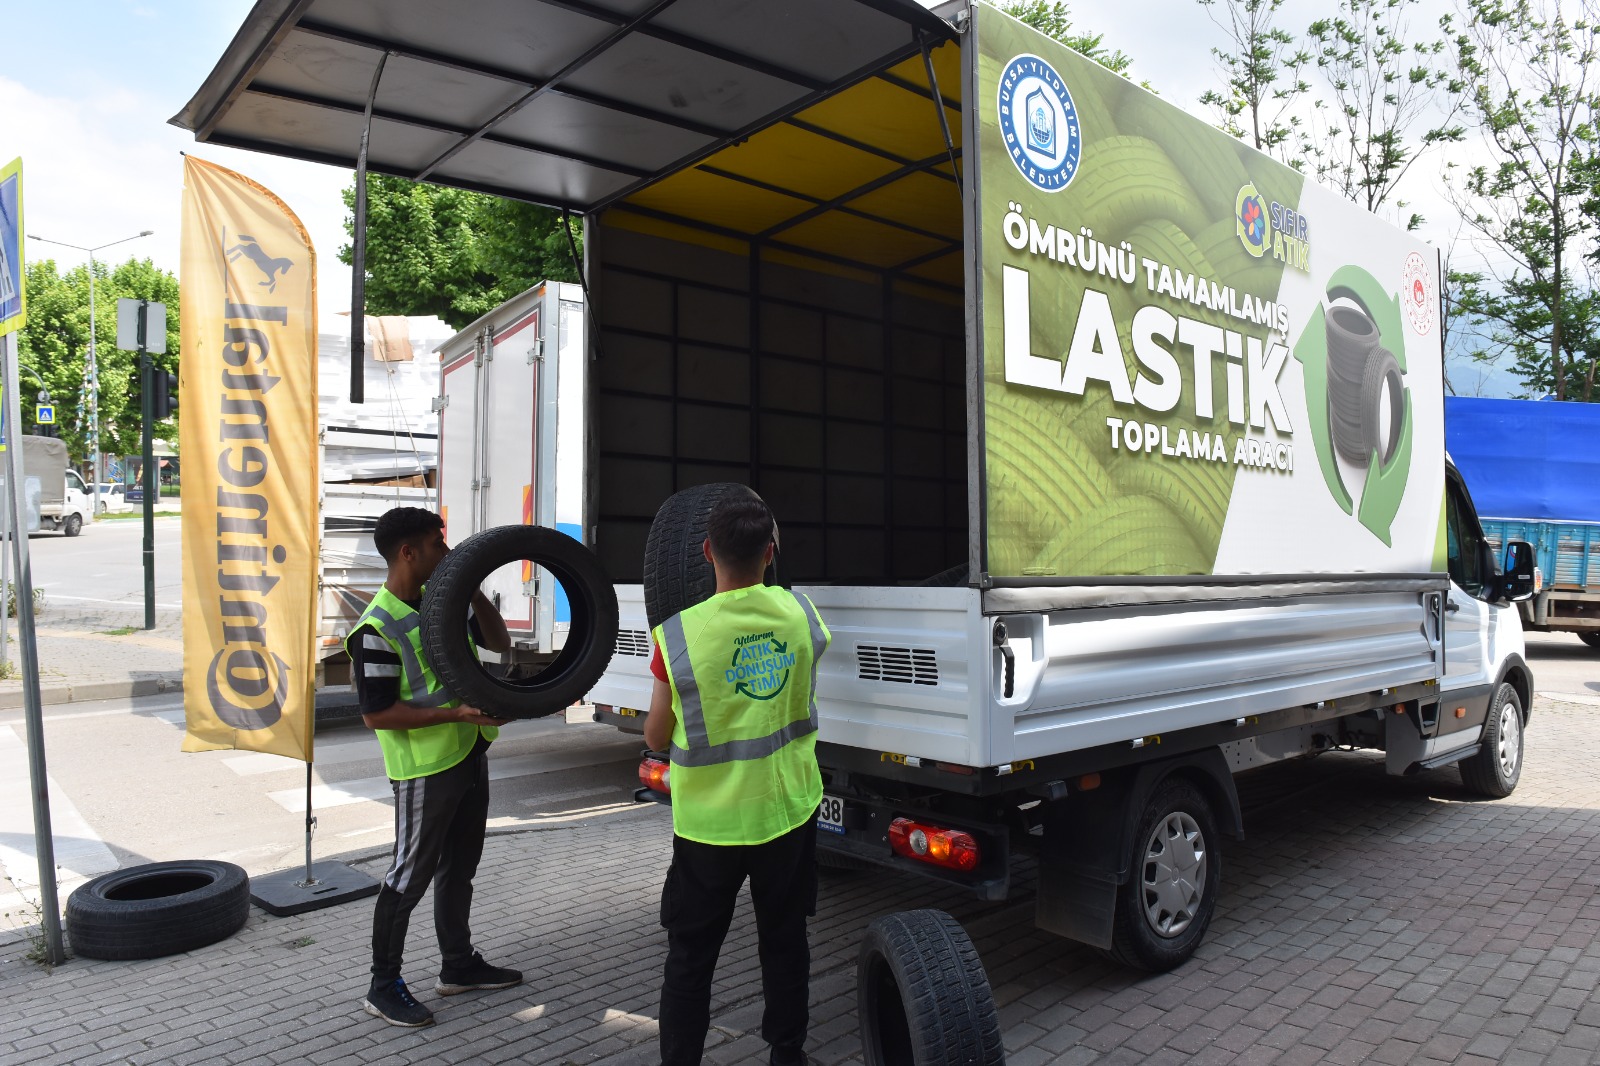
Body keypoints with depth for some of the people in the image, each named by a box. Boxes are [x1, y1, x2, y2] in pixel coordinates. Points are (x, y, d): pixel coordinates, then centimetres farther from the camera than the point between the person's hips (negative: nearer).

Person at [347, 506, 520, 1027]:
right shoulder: (377, 628, -19)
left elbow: (499, 641, 11)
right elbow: (376, 713, -21)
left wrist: (472, 589, -3)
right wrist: (456, 713, -26)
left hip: (470, 755, 8)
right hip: (424, 769, -8)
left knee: (459, 867, 20)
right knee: (411, 876, 4)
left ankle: (459, 965, 36)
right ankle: (383, 987, 20)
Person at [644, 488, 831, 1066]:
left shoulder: (678, 635, -19)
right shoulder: (801, 613, -10)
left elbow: (656, 739, -7)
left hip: (710, 823, -3)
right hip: (789, 809, 3)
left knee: (690, 958, 14)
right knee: (785, 942, 21)